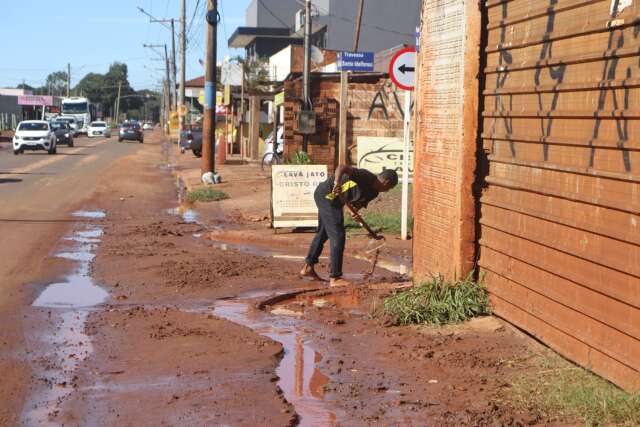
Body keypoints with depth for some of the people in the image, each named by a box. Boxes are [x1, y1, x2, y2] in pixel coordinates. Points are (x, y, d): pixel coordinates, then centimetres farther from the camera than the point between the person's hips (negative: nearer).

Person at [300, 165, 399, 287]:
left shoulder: (373, 192, 3)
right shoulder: (365, 176, -25)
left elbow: (359, 203, 7)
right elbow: (342, 167, -36)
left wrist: (355, 213, -16)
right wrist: (337, 182, -54)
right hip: (327, 195, -11)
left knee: (323, 233, 24)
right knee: (338, 235, -10)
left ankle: (308, 267, 39)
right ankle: (335, 278, -7)